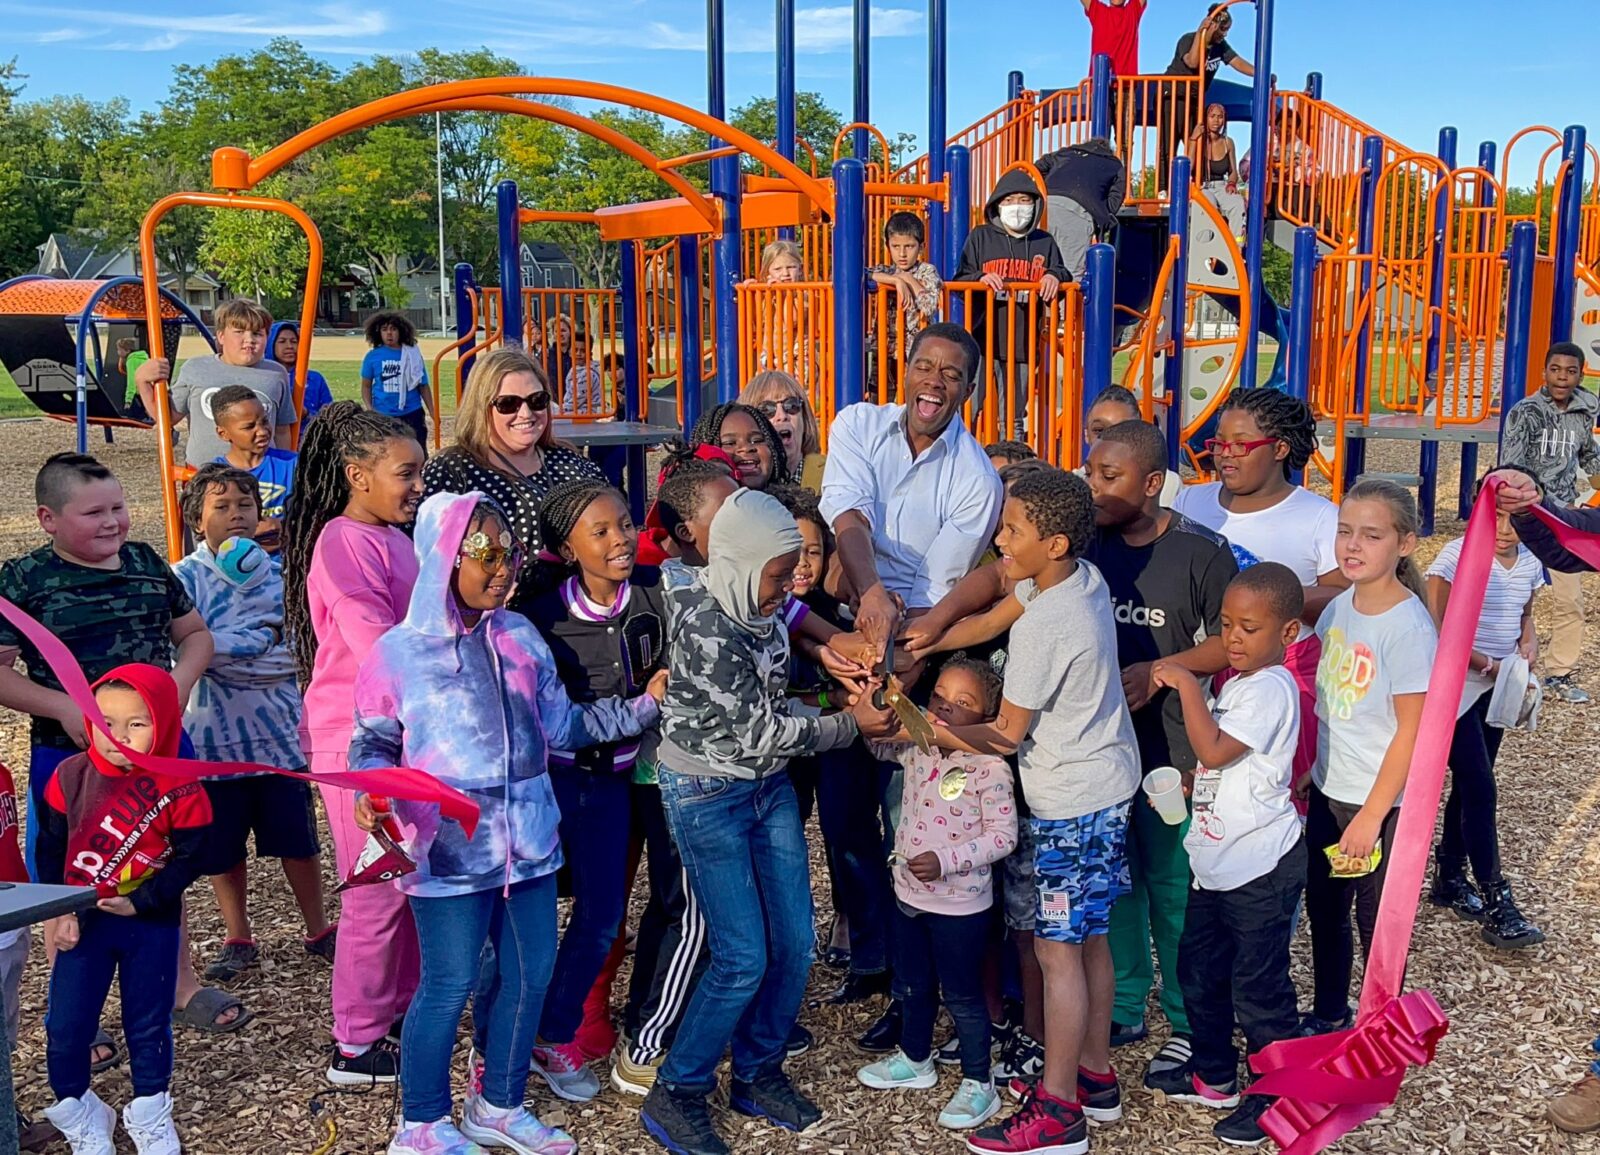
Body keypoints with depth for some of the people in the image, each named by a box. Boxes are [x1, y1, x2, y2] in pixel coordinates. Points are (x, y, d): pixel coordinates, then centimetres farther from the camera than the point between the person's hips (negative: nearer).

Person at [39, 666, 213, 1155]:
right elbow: (50, 847, -1)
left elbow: (188, 857, -11)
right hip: (82, 919, 2)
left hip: (151, 924, -1)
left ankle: (150, 1114, 31)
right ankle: (75, 1110, 29)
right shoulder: (70, 777, -8)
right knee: (66, 1025, 5)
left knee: (148, 1024, 11)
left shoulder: (179, 788, -15)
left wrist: (141, 901, -18)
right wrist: (57, 912, -7)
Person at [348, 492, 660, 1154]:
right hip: (451, 847, -5)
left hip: (527, 839, 6)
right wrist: (372, 793, -21)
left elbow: (561, 726, 12)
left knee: (530, 973, 12)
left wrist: (643, 707, 9)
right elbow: (373, 745, -1)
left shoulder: (521, 638, 7)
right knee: (450, 985, 2)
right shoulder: (400, 652, -7)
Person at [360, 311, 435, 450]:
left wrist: (432, 412, 1)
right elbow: (366, 386, 6)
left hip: (411, 414, 0)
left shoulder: (413, 354, -1)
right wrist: (369, 409, -8)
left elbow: (423, 386, 4)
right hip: (382, 415, 0)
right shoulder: (372, 356, -1)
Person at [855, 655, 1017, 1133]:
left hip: (959, 905, -7)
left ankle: (978, 1084, 24)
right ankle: (915, 1060, 45)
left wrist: (947, 860, -27)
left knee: (962, 995, 8)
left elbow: (1003, 836, -19)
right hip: (908, 893, 7)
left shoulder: (990, 766, -20)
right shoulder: (916, 747, -2)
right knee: (913, 984, 24)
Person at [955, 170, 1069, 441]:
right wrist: (980, 279, -18)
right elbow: (958, 283, 3)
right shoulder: (980, 237, 5)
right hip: (982, 341, -2)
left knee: (1013, 419, 13)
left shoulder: (1045, 242, 11)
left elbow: (1063, 280, 15)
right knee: (967, 412, -7)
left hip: (1023, 345, 3)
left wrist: (1055, 277, -8)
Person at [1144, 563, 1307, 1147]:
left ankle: (1276, 1096, 20)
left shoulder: (1270, 689, -20)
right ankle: (1214, 1076, 37)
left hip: (1261, 865, -10)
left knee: (1258, 987, 3)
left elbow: (1214, 750, -29)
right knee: (1199, 968, 20)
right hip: (1218, 858, 10)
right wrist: (1189, 783, 8)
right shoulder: (1238, 682, 10)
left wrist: (1186, 683, -24)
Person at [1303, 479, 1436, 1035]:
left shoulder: (1408, 627, -20)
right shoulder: (1339, 608, 0)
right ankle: (1329, 1015, 38)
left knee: (1377, 923, 8)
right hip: (1327, 791, 7)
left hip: (1379, 802, -7)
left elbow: (1411, 731, -18)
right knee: (1323, 908, 19)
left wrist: (1372, 815, -16)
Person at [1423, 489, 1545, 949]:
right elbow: (1437, 630, -17)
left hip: (1494, 690, 7)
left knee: (1469, 786, 15)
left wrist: (1529, 642, -2)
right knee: (1480, 790, -8)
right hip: (1454, 689, -6)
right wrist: (1487, 664, -20)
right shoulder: (1458, 556, -14)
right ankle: (1496, 903, -3)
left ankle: (1450, 879, 29)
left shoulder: (1529, 563, 5)